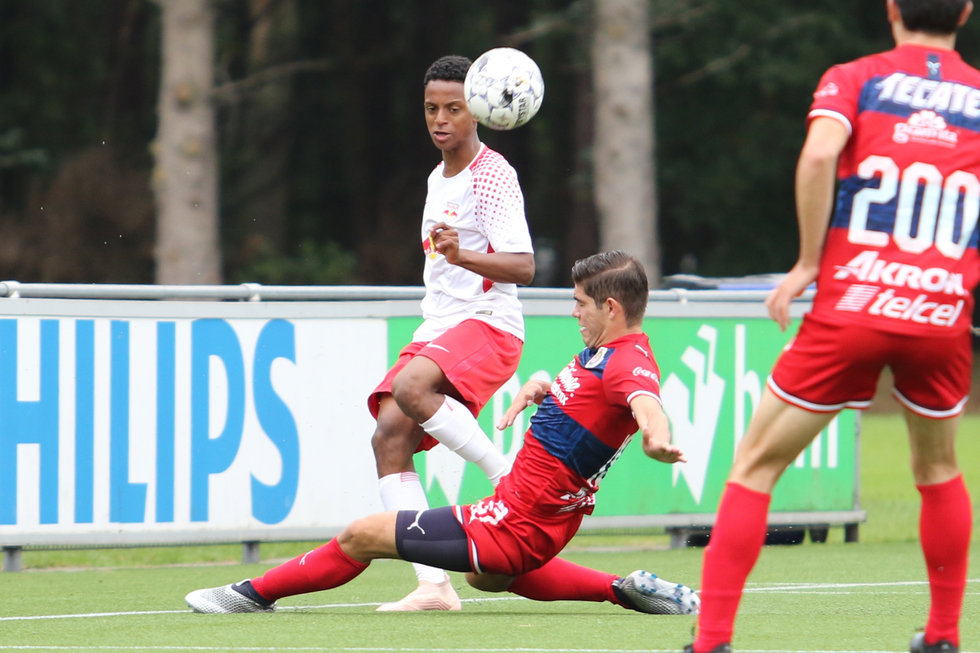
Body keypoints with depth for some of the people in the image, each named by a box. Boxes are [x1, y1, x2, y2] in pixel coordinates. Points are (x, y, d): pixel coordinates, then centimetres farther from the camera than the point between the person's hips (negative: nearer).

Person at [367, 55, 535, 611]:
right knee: (390, 434, -11)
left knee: (409, 385, -35)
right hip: (439, 328, 9)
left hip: (488, 324, -9)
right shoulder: (439, 178, 19)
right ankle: (434, 585, -15)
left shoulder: (493, 175, -8)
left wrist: (464, 256, -34)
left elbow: (523, 267, -19)